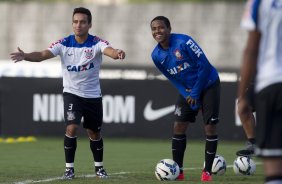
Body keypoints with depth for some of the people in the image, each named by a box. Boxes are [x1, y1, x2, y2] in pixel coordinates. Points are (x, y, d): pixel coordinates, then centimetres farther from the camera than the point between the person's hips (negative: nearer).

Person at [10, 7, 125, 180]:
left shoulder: (96, 43, -15)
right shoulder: (64, 43, -12)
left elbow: (108, 50, -36)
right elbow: (43, 55, -23)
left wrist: (117, 53, -62)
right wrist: (25, 56, -43)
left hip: (93, 95, 1)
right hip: (72, 93, -1)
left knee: (94, 133, 12)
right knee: (72, 128, -19)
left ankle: (99, 167, 33)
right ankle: (69, 168, -6)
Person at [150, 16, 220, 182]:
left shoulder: (183, 42, -25)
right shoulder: (156, 55, -7)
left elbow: (204, 65, -22)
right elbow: (173, 78, 5)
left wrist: (195, 93, -18)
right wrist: (187, 95, -7)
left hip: (208, 85, -5)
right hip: (188, 89, 5)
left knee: (210, 127, -9)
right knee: (179, 127, -3)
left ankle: (207, 171, 0)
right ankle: (178, 171, 5)